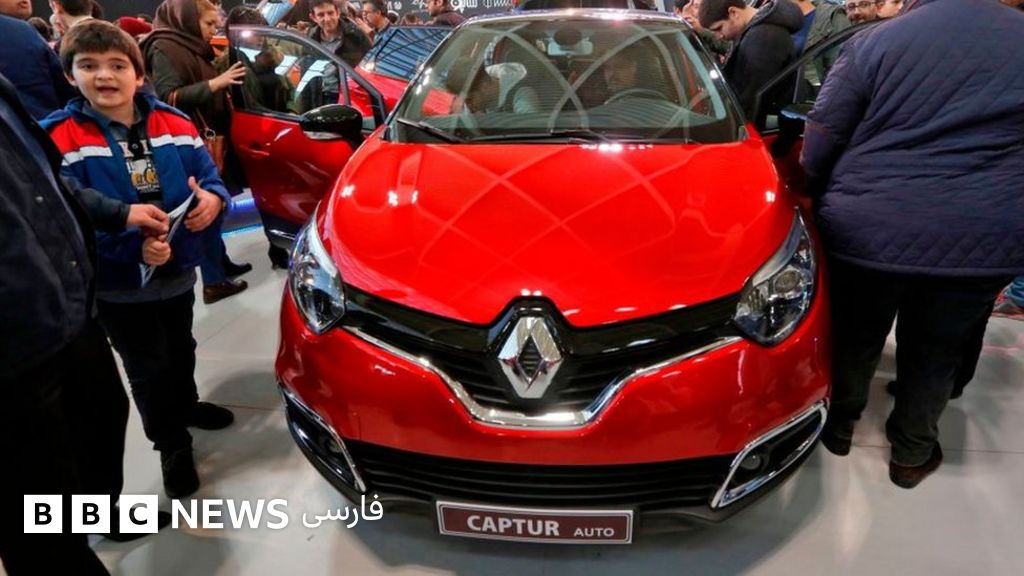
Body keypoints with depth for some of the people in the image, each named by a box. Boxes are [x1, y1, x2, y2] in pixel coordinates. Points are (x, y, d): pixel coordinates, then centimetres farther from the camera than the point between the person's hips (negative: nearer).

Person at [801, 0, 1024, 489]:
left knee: (855, 337, 19)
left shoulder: (873, 41, -3)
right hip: (985, 236, 2)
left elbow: (816, 149, -4)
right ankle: (911, 454, 35)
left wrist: (837, 196, 15)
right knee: (936, 353, 18)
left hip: (867, 228, -1)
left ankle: (839, 425, 39)